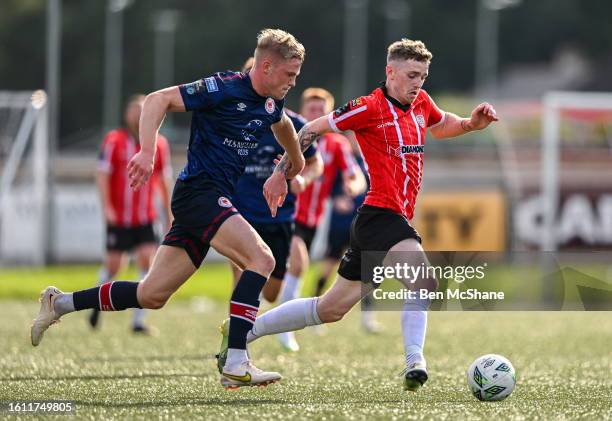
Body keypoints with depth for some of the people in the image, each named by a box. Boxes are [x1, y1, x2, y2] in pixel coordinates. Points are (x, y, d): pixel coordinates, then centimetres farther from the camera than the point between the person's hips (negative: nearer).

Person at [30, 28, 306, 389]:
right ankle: (236, 364, -27)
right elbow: (158, 100, -15)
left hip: (214, 202, 9)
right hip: (199, 192, -9)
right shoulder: (225, 88, -13)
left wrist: (296, 159, 51)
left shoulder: (271, 104, 12)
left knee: (152, 295, 8)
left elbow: (283, 124, 38)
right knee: (261, 258, -24)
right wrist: (148, 152, -26)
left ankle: (60, 303, 21)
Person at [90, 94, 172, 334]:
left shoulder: (159, 144, 3)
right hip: (118, 219, -2)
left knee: (147, 261, -12)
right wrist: (107, 206, -18)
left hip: (145, 219, 2)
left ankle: (138, 321, -8)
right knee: (113, 266, 3)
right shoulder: (114, 141, -5)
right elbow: (102, 174, -7)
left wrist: (168, 214, 11)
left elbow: (164, 180, 10)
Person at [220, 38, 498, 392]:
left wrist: (471, 124, 14)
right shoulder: (370, 108, -10)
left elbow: (441, 125, 35)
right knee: (425, 283, -30)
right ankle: (414, 361, -37)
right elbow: (312, 130, -2)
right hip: (380, 215, -9)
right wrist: (281, 173, 0)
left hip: (397, 221, 9)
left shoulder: (421, 103, 13)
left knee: (331, 309, 16)